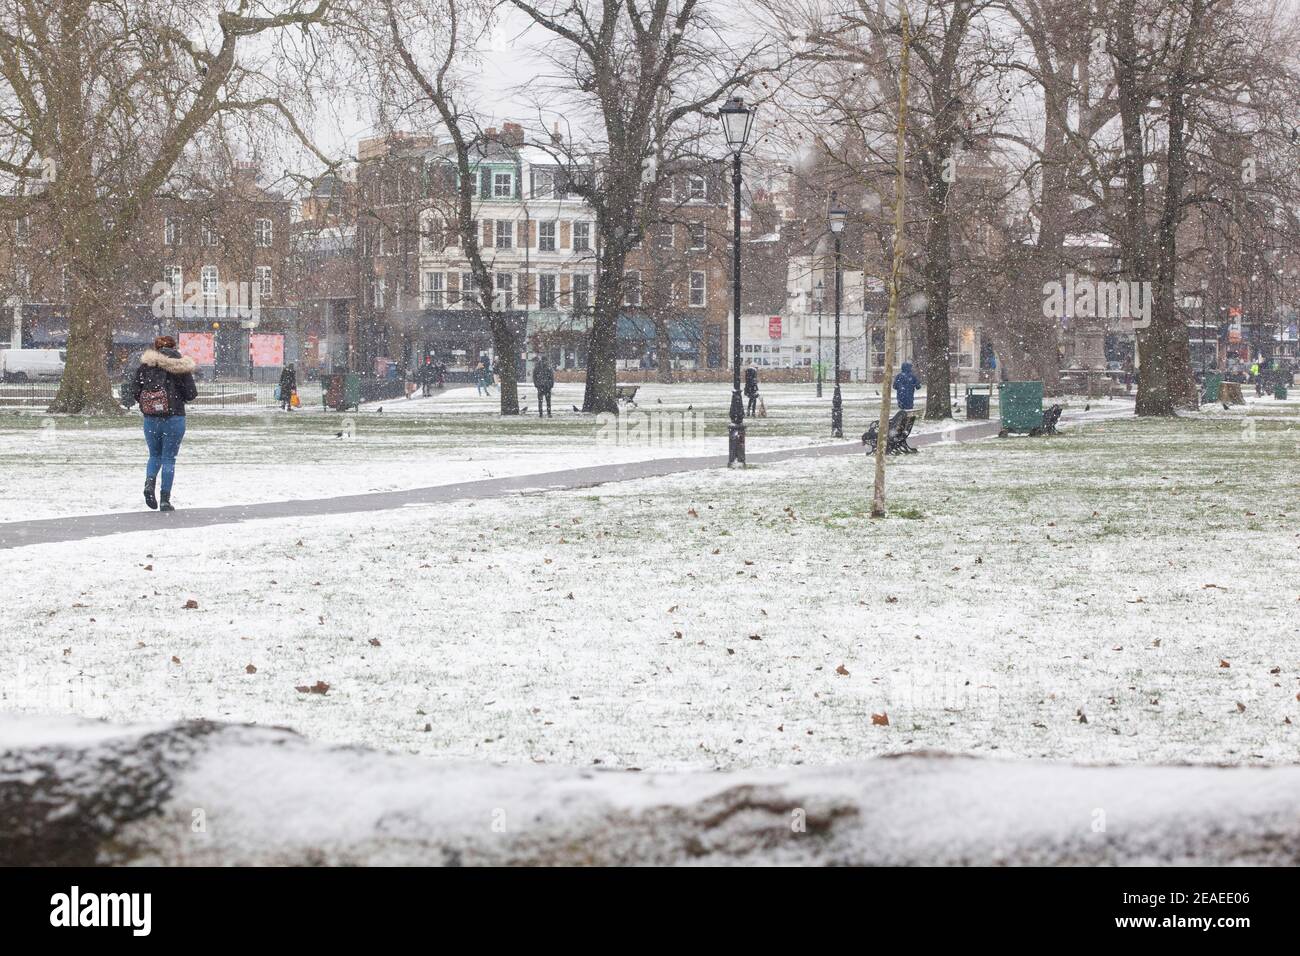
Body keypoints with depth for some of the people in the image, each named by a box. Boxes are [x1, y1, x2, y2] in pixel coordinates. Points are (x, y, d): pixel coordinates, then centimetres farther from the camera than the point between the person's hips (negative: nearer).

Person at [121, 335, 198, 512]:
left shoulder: (144, 365, 2)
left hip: (150, 419, 2)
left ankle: (149, 482, -8)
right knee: (169, 458, 5)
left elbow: (132, 390, 0)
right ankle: (165, 499, 2)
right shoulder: (179, 367, -5)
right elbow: (191, 394, -6)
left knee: (155, 455, 20)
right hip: (174, 418, -2)